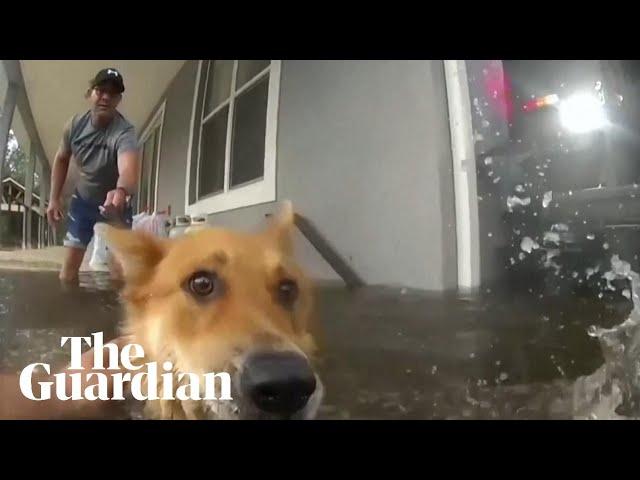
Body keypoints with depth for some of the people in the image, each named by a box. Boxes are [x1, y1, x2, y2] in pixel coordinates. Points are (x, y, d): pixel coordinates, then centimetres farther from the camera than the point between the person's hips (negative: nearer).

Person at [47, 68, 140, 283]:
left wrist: (122, 191, -74)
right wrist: (54, 198, 1)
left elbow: (128, 168, -52)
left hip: (114, 202, -4)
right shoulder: (75, 124, -13)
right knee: (69, 265, 5)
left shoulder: (124, 132, -30)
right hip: (82, 200, 4)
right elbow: (61, 159, 5)